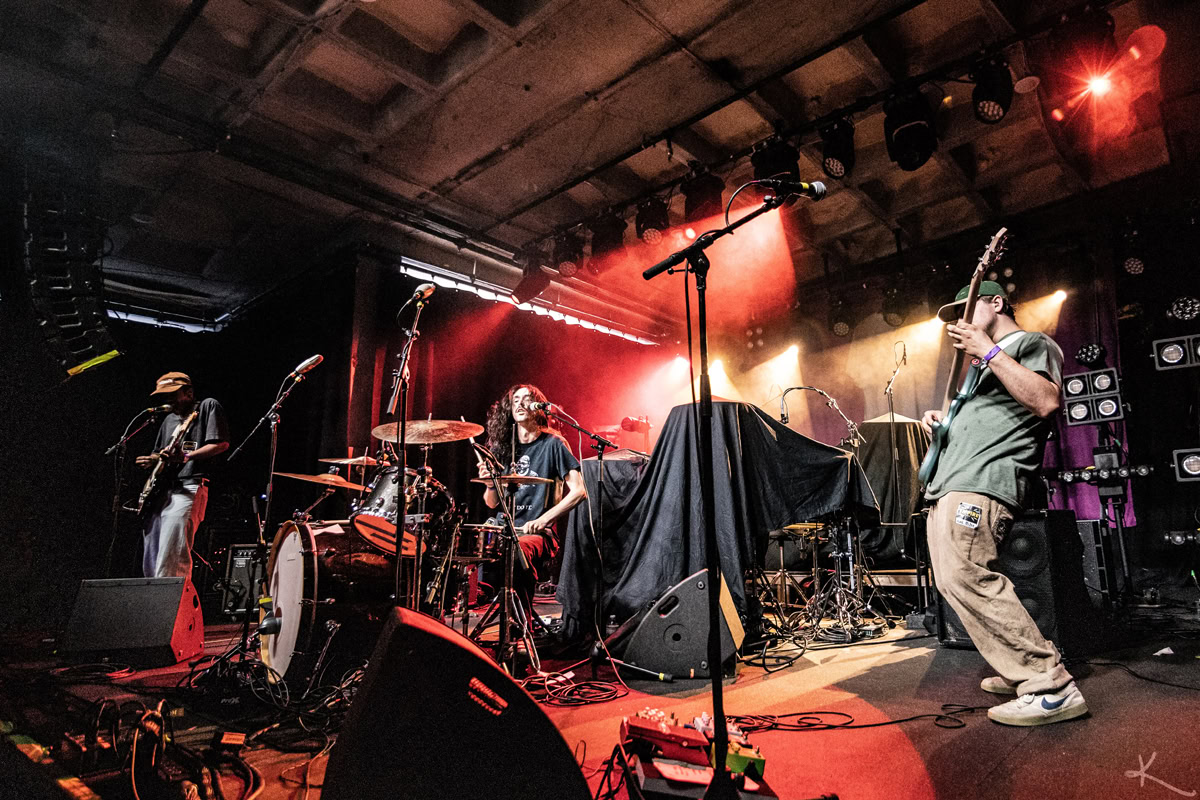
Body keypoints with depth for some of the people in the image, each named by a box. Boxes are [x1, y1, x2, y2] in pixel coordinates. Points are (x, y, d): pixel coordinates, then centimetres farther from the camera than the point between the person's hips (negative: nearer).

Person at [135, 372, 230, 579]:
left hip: (188, 487, -8)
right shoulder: (170, 419, 26)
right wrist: (150, 461, 8)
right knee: (149, 563, 7)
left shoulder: (208, 406, 4)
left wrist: (186, 456, -17)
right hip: (161, 492, 9)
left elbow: (222, 444, -6)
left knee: (169, 562, -18)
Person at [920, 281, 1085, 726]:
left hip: (981, 485, -10)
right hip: (948, 487, 10)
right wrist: (941, 420, 18)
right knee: (953, 581, 9)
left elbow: (1045, 402, -16)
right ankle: (1023, 673, 19)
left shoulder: (1033, 344, 3)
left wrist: (988, 351, -16)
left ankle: (1052, 688, -14)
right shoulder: (982, 363, 31)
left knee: (963, 577, -21)